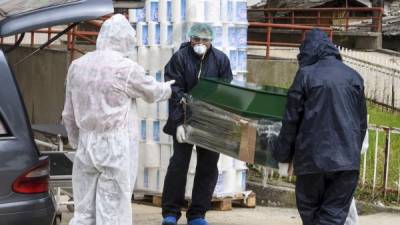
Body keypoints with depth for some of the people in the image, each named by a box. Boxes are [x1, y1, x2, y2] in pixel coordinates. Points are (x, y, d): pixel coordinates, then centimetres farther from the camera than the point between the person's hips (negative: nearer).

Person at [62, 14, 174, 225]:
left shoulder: (77, 65, 6)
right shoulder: (126, 67, -11)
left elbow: (69, 114, 12)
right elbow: (152, 91, 7)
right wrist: (169, 88, 28)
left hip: (86, 146, 5)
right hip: (116, 148, -5)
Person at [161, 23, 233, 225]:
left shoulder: (221, 60, 0)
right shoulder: (180, 58, -6)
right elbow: (175, 93, -10)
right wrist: (179, 123, -18)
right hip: (185, 119, -2)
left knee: (208, 167, 4)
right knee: (179, 163, -1)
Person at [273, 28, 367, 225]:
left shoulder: (306, 74, -1)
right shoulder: (354, 76, 10)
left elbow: (291, 119, 0)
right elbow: (362, 122, 15)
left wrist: (283, 154, 10)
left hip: (313, 157, -2)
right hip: (347, 159, 3)